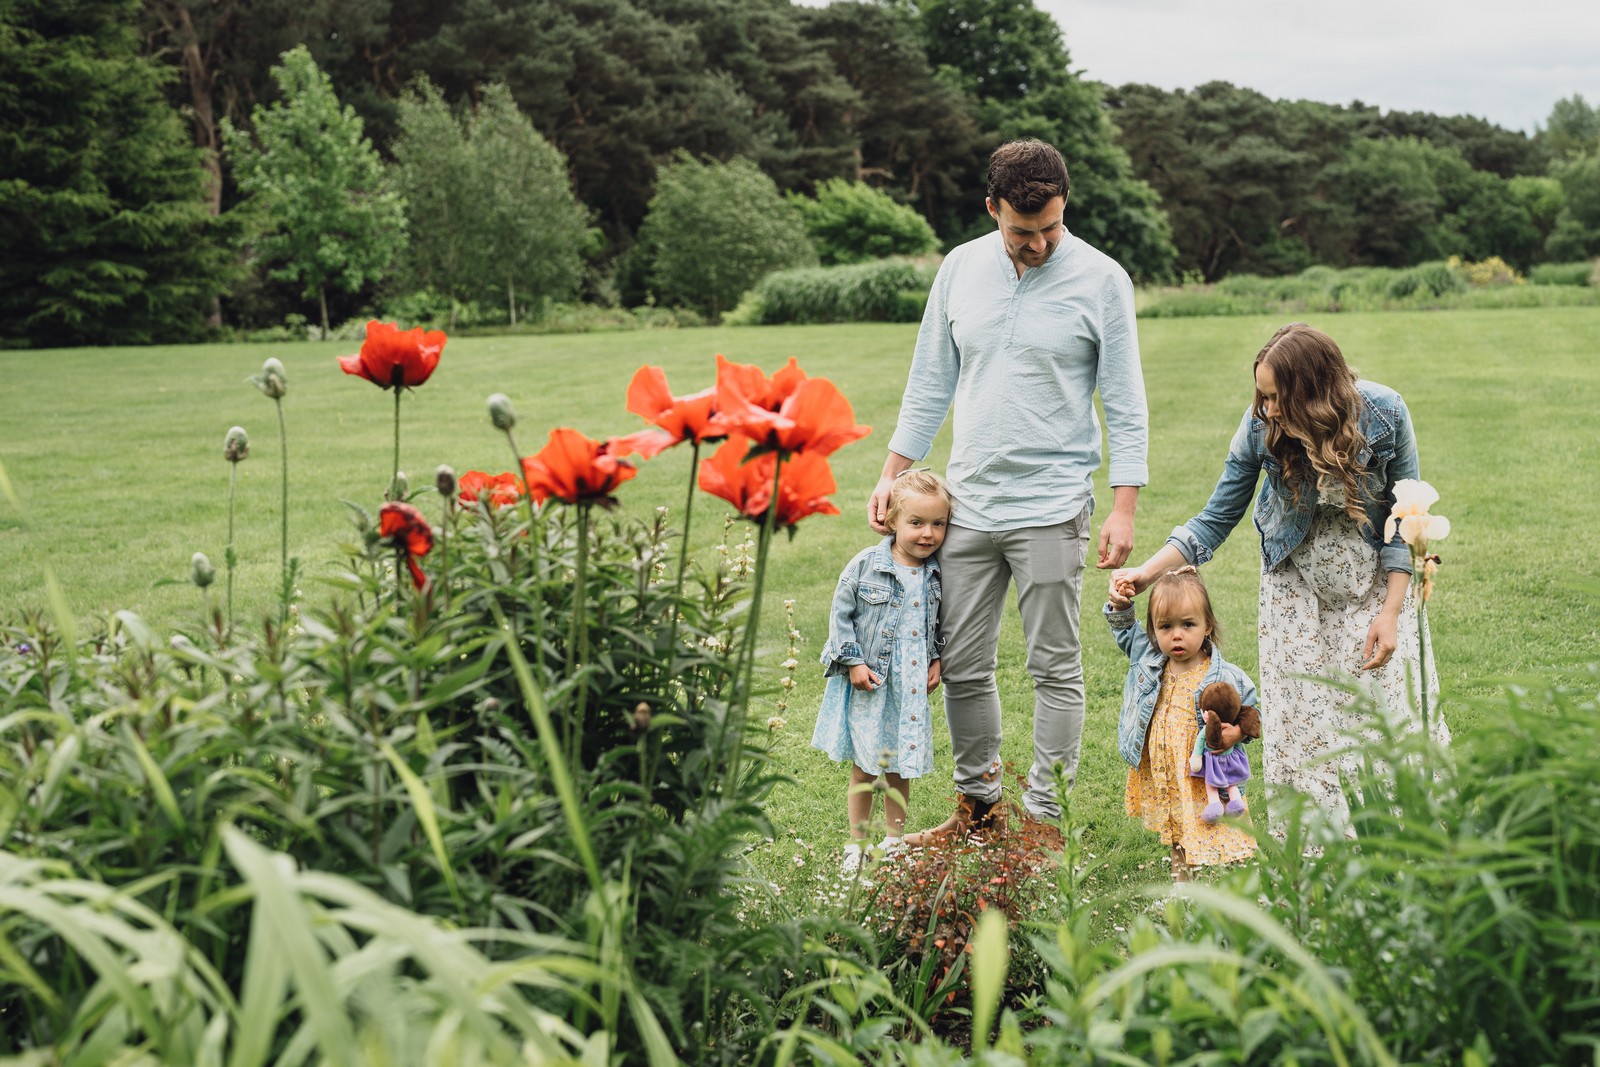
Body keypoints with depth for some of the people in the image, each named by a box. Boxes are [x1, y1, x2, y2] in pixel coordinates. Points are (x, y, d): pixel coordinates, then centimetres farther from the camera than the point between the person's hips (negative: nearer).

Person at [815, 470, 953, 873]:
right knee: (863, 767, 7)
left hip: (911, 687, 3)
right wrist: (853, 661, -10)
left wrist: (938, 660, 2)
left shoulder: (939, 574, -1)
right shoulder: (866, 565, -12)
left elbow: (943, 623, 14)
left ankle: (894, 840, 24)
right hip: (867, 684, -2)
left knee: (900, 769, 10)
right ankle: (856, 844, 19)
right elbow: (841, 614, -6)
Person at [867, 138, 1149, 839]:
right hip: (966, 504, 4)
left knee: (1055, 669, 1)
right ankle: (976, 802, 24)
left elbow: (1125, 406, -2)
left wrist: (1123, 510, -8)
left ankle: (1043, 815, 10)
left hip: (1052, 507, -4)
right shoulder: (960, 268, 6)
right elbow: (930, 383, 14)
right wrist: (892, 477, 11)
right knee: (961, 666, 9)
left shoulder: (1101, 280, -4)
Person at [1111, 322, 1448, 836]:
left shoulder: (1384, 414, -24)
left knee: (1395, 705, -5)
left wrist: (1390, 610, -16)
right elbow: (1216, 519, -10)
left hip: (1374, 577, 0)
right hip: (1295, 578, 1)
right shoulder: (1261, 427, -22)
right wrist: (1147, 572, -20)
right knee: (1299, 718, -4)